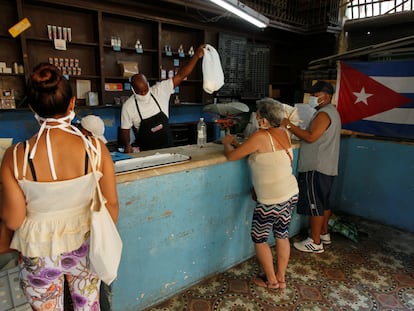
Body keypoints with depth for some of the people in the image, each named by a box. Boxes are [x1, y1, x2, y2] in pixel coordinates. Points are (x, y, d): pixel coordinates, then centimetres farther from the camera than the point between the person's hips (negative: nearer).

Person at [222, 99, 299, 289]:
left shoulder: (260, 136, -20)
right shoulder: (283, 133, 3)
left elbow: (231, 156, -13)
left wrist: (227, 144, 8)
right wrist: (237, 143, 14)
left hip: (271, 200, -8)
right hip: (291, 194, 8)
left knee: (259, 238, 13)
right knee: (282, 235, 21)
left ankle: (271, 280, 27)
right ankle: (281, 278, 34)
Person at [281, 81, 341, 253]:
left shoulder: (324, 113, -16)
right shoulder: (331, 111, 18)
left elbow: (311, 137, -26)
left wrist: (290, 126, -22)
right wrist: (295, 128, 10)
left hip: (317, 168, -11)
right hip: (326, 167, 11)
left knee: (315, 204, -3)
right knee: (323, 202, 19)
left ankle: (315, 243, 7)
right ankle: (324, 234, 33)